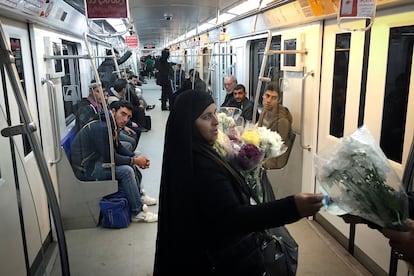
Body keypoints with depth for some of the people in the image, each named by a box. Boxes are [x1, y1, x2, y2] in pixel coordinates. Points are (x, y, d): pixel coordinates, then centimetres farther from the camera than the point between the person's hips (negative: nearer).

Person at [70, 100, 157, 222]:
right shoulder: (101, 127, -26)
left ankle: (139, 195, 23)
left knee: (128, 160, 13)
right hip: (85, 168, -10)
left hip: (95, 160, 10)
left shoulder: (112, 124, 3)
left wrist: (135, 158, -3)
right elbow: (110, 158, -26)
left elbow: (118, 147, 12)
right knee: (126, 170, -21)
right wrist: (134, 161, -16)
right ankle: (137, 212, -11)